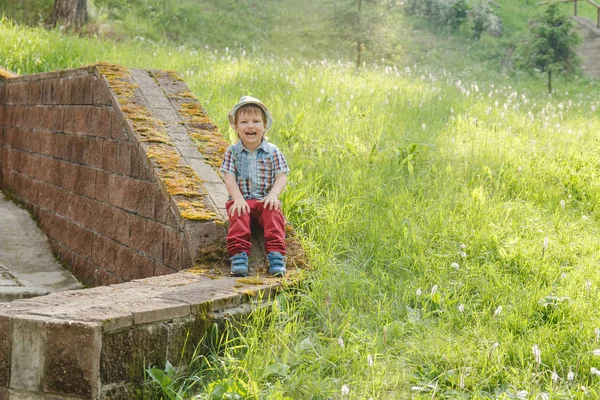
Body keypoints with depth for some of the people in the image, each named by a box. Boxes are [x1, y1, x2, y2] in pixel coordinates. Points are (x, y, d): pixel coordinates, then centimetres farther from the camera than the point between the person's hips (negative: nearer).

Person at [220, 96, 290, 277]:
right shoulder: (232, 152, 6)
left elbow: (281, 176, 1)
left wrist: (273, 194, -19)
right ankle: (239, 253, -41)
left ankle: (276, 253, -38)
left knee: (273, 214, -30)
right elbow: (229, 178, -3)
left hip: (265, 200, 0)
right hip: (241, 200, 0)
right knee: (238, 216, -31)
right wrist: (238, 198, -20)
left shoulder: (272, 152, 7)